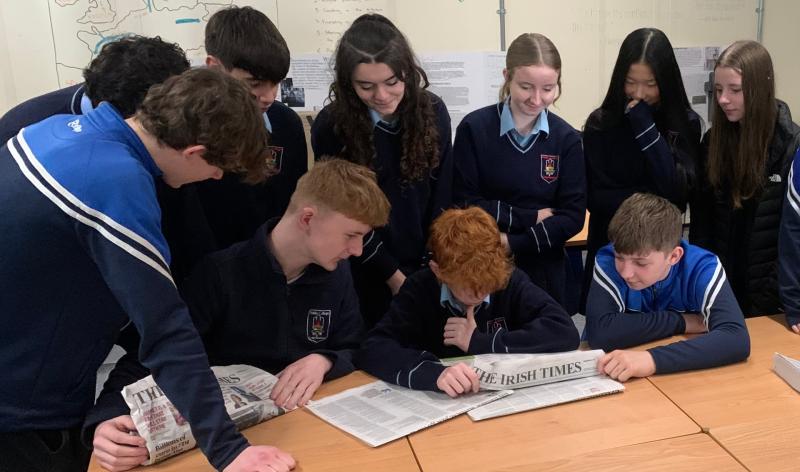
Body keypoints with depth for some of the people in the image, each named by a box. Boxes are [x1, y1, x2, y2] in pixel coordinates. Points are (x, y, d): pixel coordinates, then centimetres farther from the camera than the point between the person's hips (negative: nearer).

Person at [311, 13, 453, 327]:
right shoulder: (330, 126, -13)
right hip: (369, 273, -2)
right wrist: (393, 274, -8)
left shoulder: (432, 111, -6)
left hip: (429, 265, 2)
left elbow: (442, 196, -2)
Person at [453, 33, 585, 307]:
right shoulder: (474, 128, -9)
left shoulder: (567, 138, -3)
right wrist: (531, 217, -12)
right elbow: (464, 206, -10)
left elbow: (573, 216, -7)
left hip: (545, 271, 2)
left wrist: (512, 243, -17)